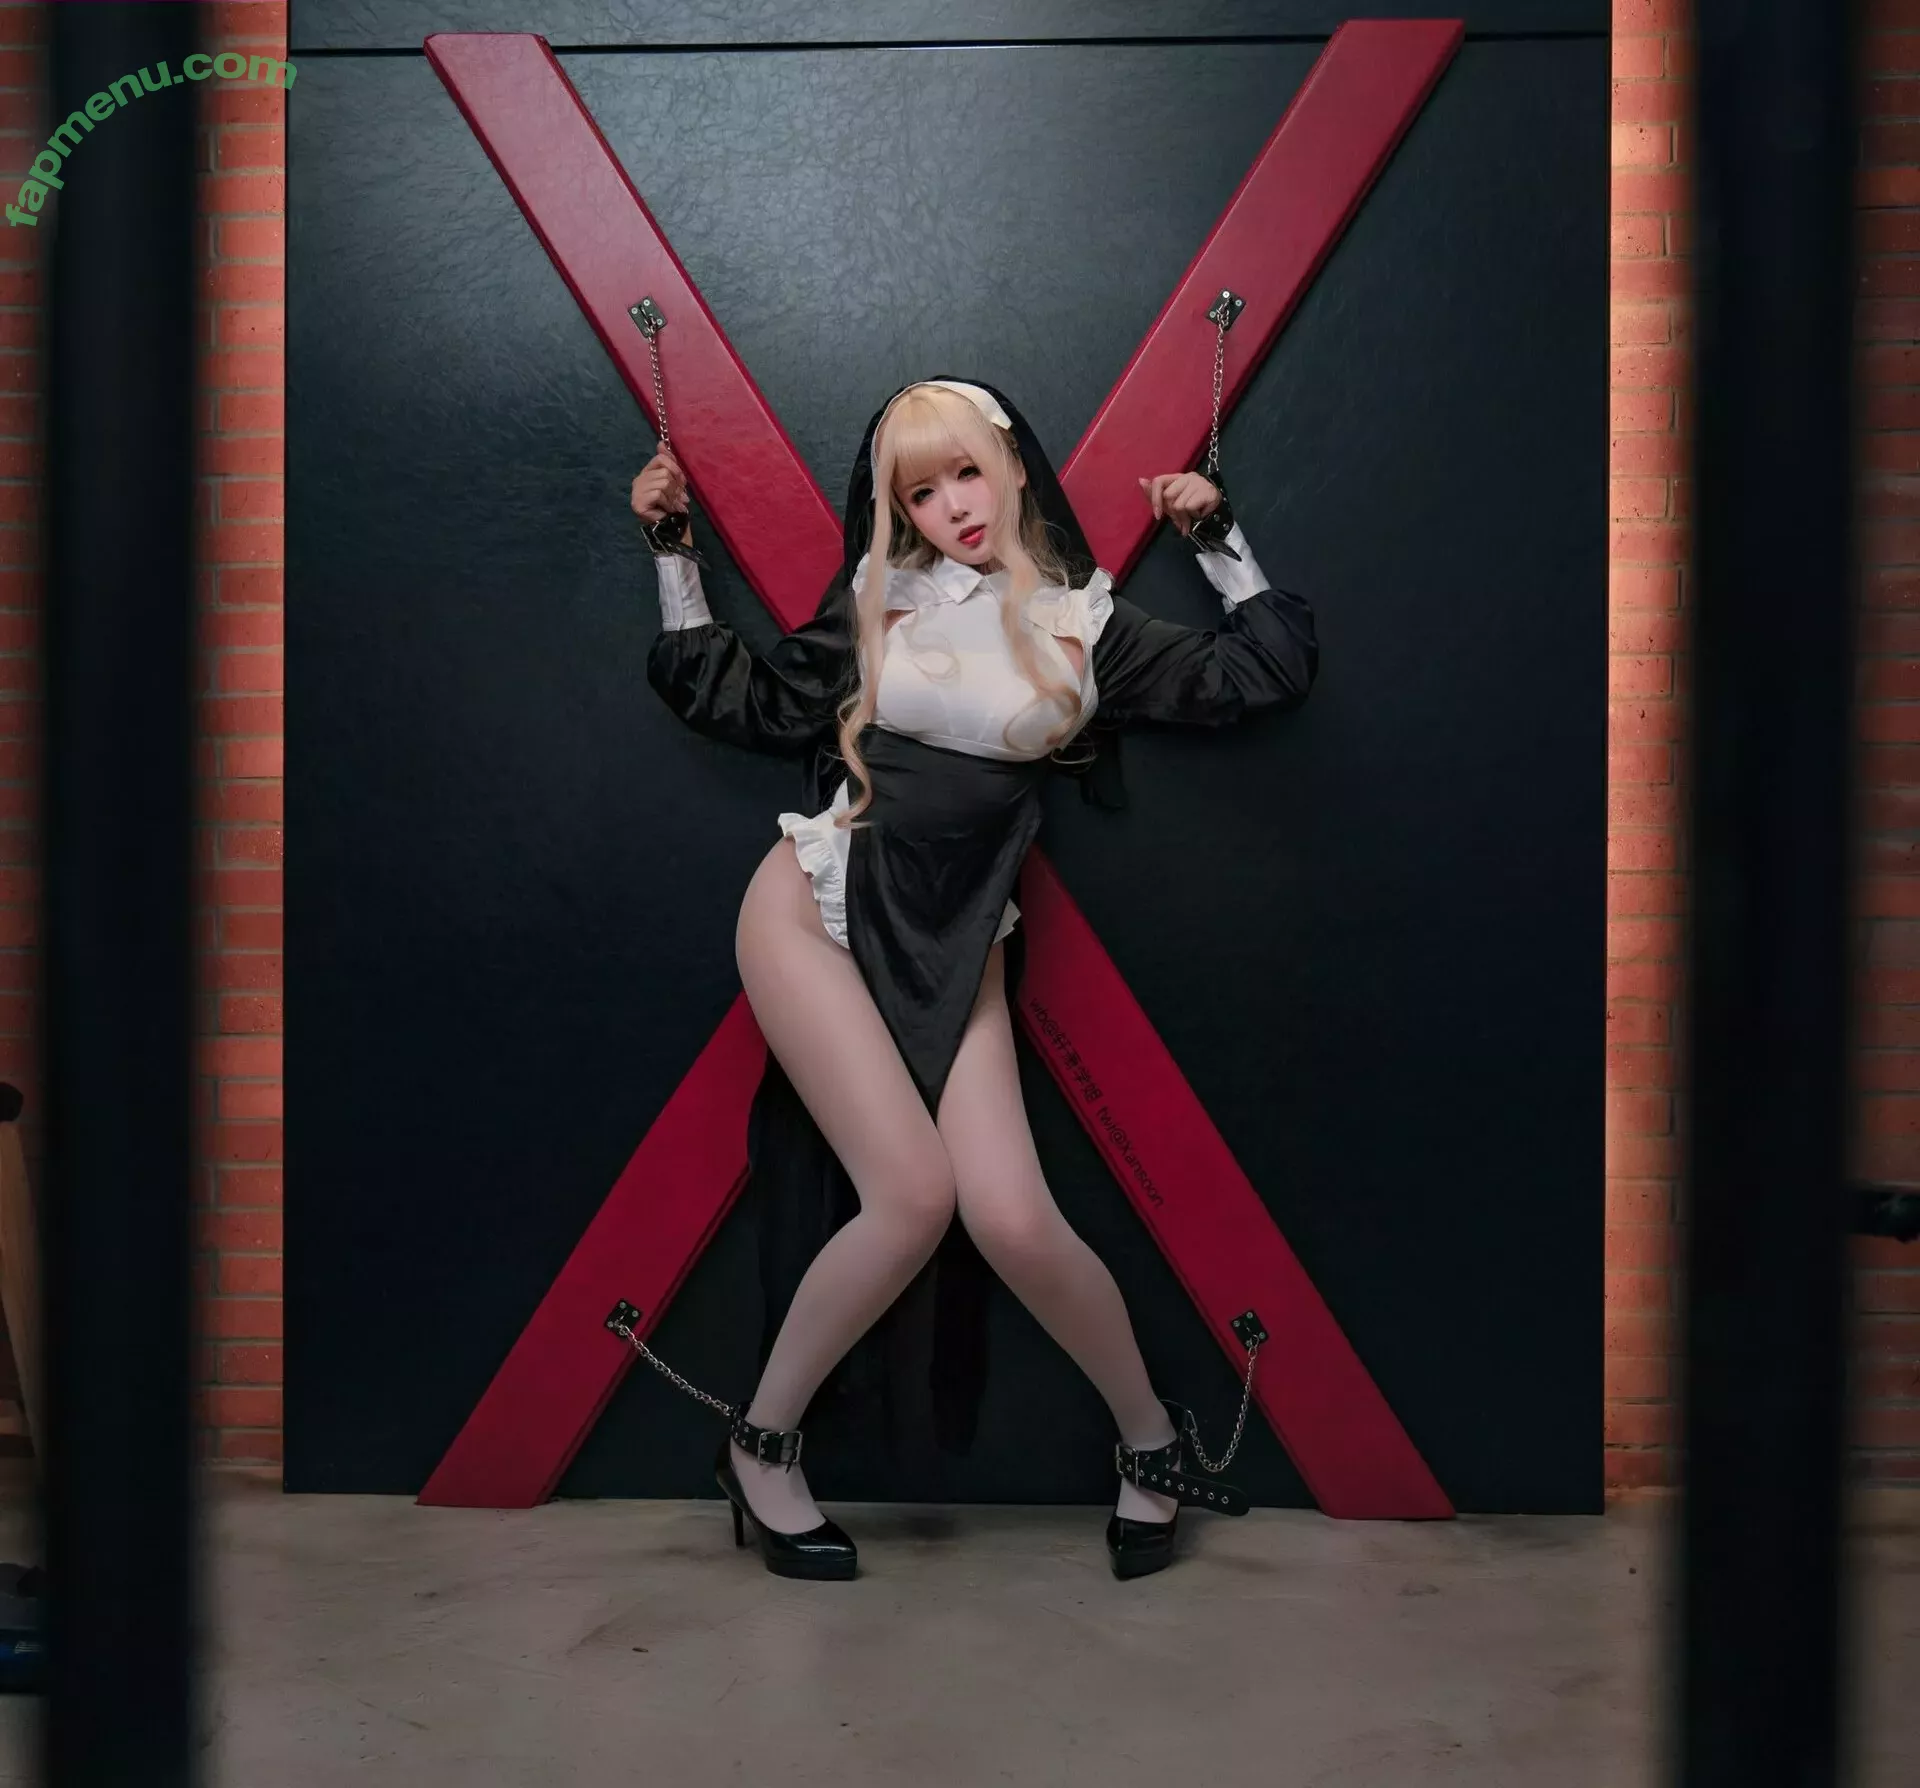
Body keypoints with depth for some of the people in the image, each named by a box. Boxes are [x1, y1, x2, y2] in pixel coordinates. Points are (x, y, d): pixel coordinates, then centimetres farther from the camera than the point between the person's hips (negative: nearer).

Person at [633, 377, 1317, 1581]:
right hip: (815, 908, 0)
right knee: (911, 1197, -19)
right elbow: (742, 703, 13)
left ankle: (1151, 1436, 11)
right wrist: (673, 547, 13)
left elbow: (1274, 671, 8)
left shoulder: (1083, 622, 7)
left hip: (956, 943, 1)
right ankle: (761, 1444, 4)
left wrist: (1215, 534, 3)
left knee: (1012, 1218, -17)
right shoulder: (876, 599, 9)